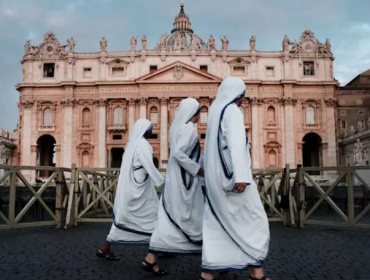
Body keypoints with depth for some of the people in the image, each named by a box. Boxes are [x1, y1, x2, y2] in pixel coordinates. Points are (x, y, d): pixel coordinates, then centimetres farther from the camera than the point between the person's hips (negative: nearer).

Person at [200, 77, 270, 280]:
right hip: (231, 175, -9)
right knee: (254, 221, 2)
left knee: (216, 225, 7)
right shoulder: (232, 111, -8)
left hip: (216, 176, 9)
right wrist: (241, 175, -27)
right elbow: (236, 143, -21)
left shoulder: (215, 111, 19)